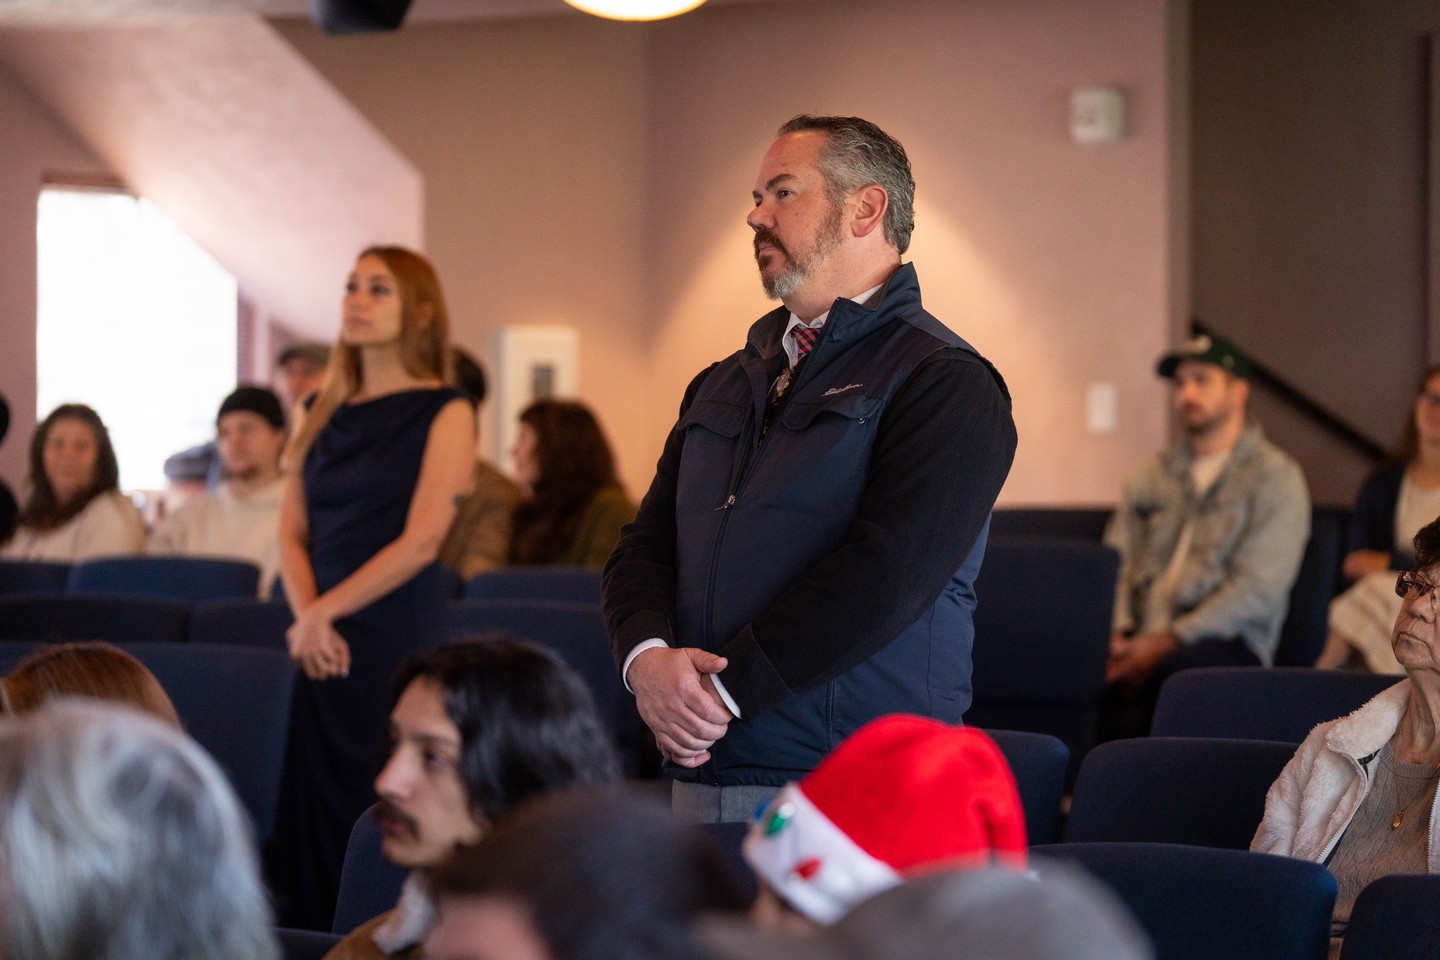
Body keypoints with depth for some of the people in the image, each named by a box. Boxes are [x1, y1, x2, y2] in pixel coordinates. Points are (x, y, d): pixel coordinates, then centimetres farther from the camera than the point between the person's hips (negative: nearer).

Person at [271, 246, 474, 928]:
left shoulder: (444, 414, -2)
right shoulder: (326, 415, 16)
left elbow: (420, 542, -11)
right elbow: (291, 531, 11)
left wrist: (325, 613, -13)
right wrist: (306, 615, -7)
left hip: (395, 638, -5)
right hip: (316, 643, 6)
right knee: (310, 813, 3)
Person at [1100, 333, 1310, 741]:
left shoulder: (1275, 477, 5)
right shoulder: (1148, 477, 25)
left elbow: (1257, 589, -7)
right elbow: (1116, 567, 17)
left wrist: (1168, 642, -15)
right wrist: (1118, 634, -6)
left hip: (1227, 642, -4)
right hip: (1143, 640, 4)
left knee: (1172, 671, -41)